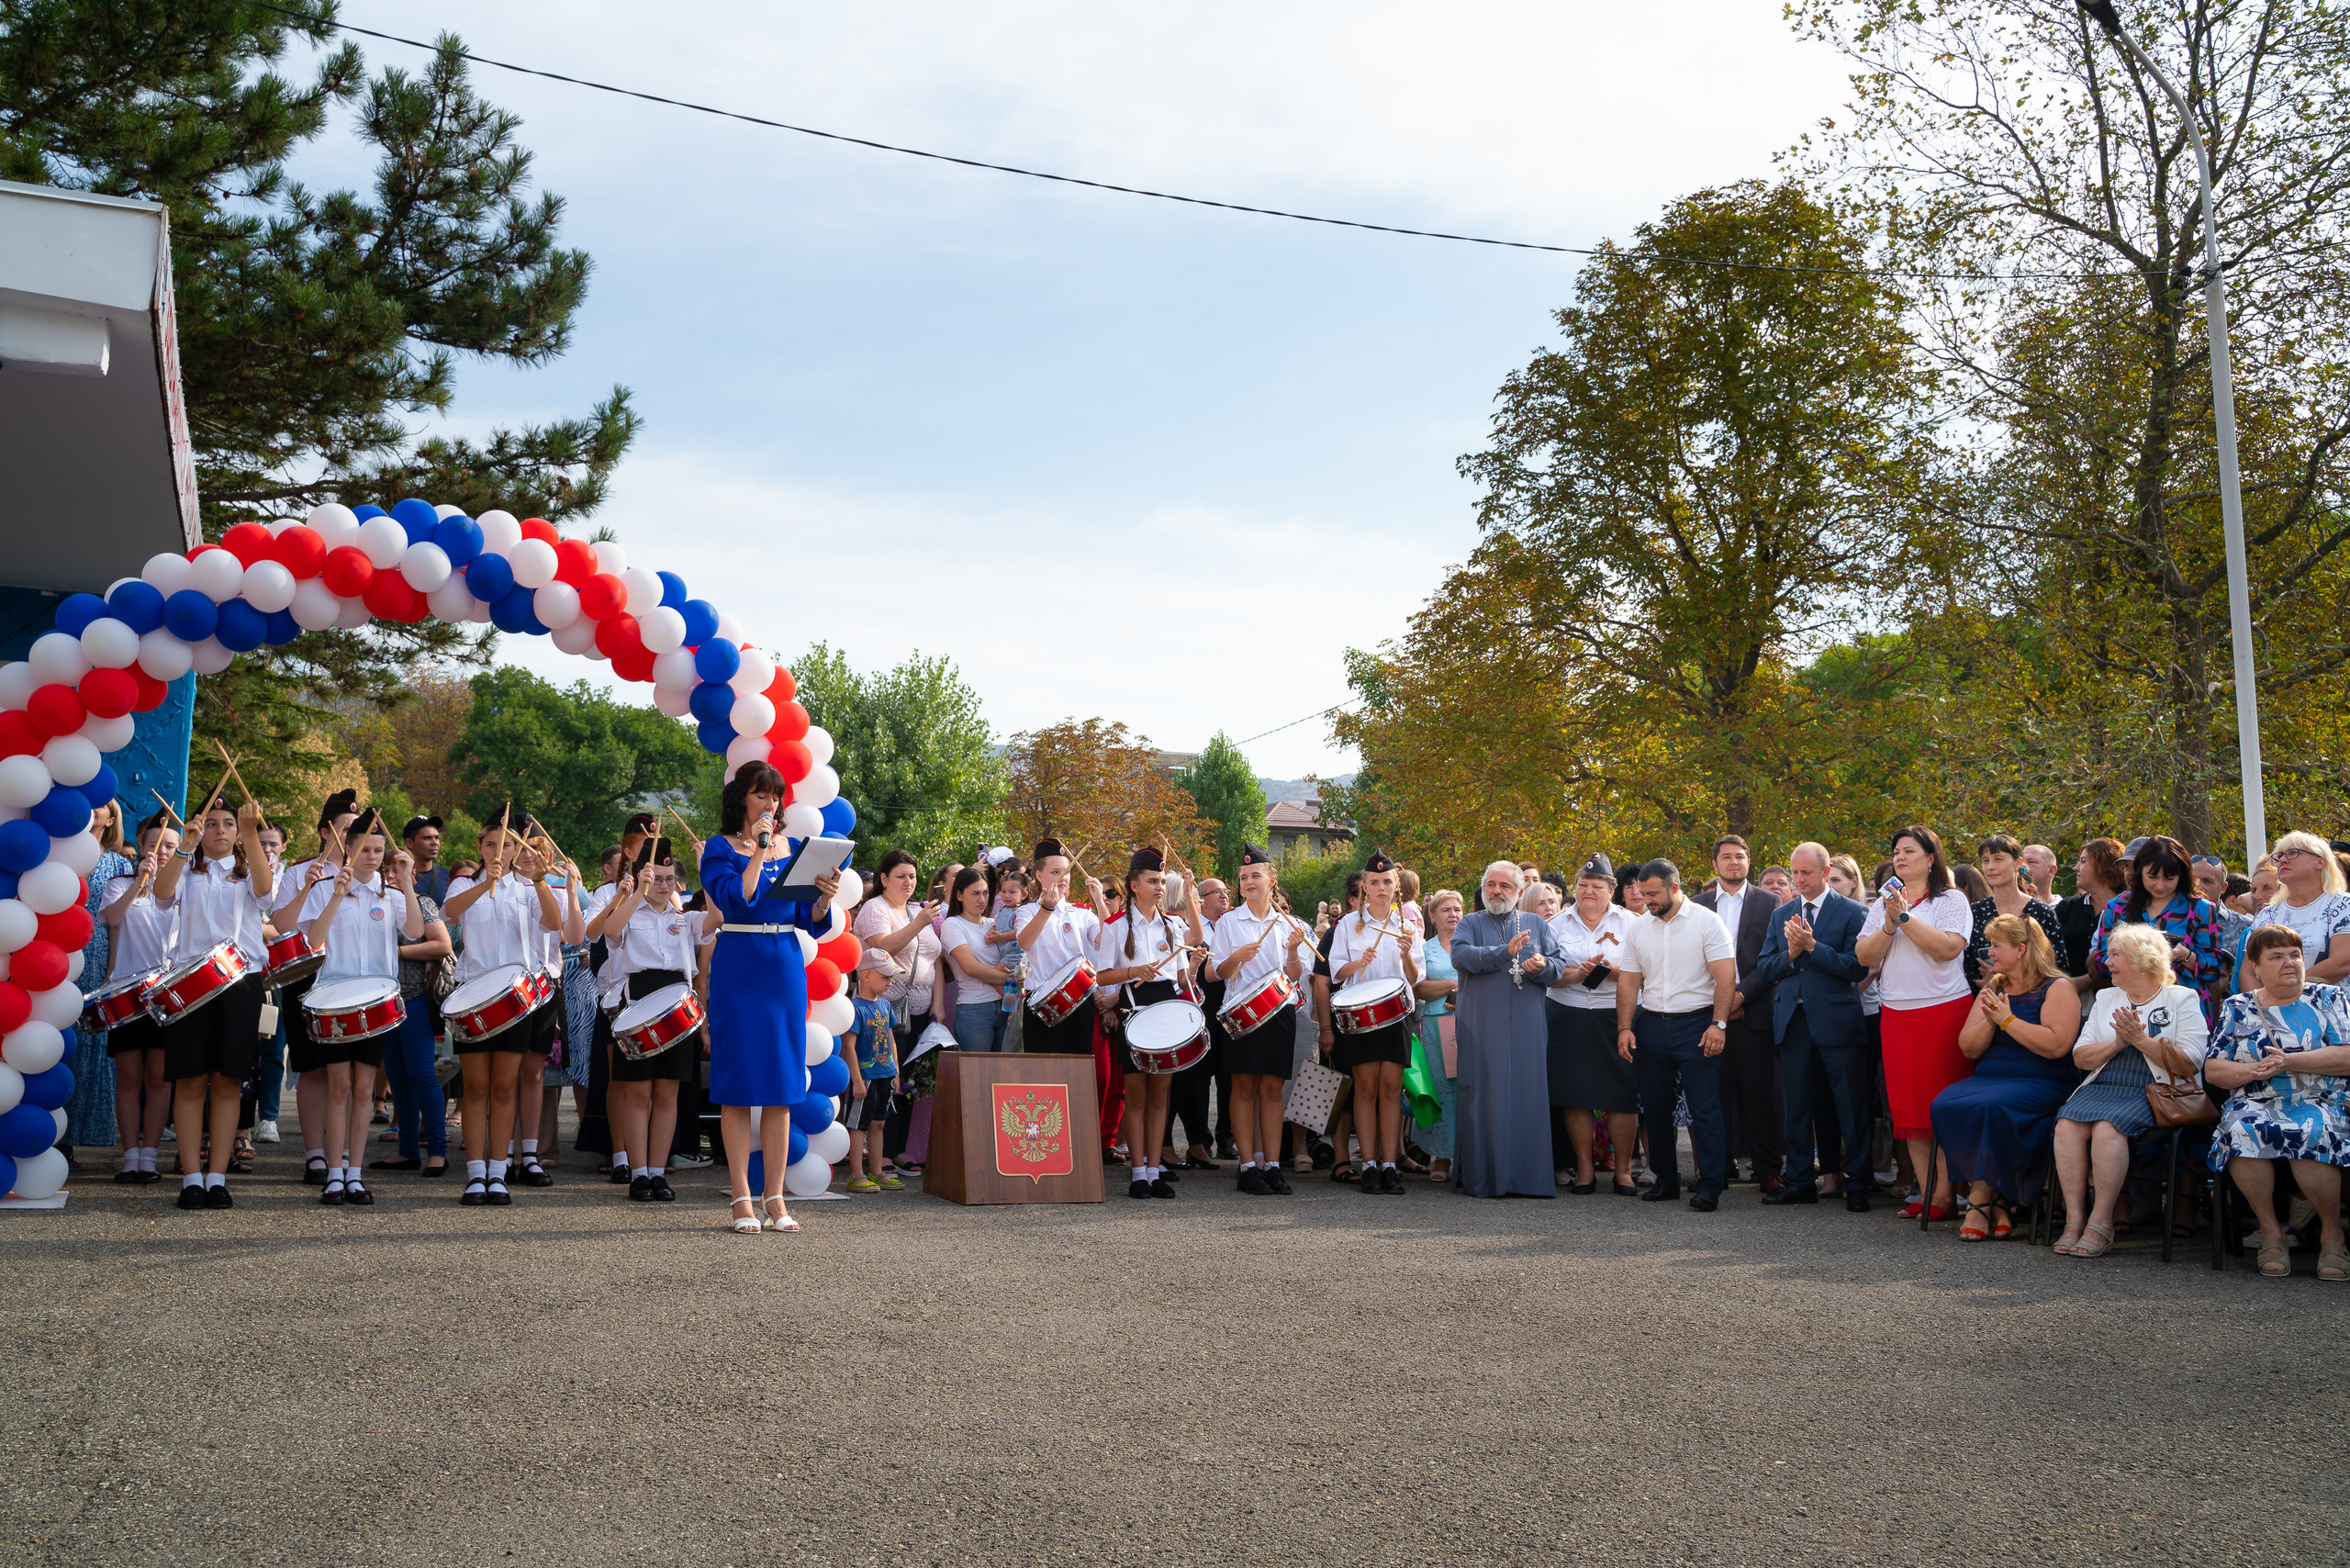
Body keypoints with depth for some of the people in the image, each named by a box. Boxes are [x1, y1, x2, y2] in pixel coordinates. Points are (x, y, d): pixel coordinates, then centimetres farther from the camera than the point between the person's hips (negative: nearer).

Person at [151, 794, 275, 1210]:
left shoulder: (247, 870, 14)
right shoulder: (187, 868, 12)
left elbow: (264, 890, -11)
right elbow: (163, 895, -10)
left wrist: (251, 835, -22)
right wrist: (185, 845, -20)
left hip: (242, 979, 1)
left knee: (226, 1081, 1)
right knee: (191, 1080, -3)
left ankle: (217, 1177, 5)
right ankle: (192, 1178, 1)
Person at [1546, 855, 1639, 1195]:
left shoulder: (1629, 923, 6)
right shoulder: (1559, 924, 9)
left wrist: (1613, 970, -18)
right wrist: (1578, 973, -15)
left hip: (1617, 1016, -1)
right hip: (1568, 1017, 1)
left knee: (1622, 1095, -5)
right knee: (1576, 1094, 1)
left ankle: (1623, 1170, 7)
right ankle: (1584, 1169, 13)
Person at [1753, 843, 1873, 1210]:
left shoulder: (1852, 912, -2)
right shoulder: (1781, 914, 14)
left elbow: (1856, 968, -11)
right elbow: (1763, 968, 10)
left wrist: (1811, 946, -16)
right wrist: (1790, 954, -8)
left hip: (1836, 1019, -5)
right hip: (1793, 1020, 5)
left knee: (1850, 1107, -1)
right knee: (1798, 1106, 9)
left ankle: (1856, 1184, 6)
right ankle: (1801, 1180, 17)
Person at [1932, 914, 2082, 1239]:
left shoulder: (2057, 988, 0)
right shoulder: (1991, 989, 20)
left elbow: (2056, 1045, -16)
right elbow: (1969, 1048, 15)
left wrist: (2008, 1019, -11)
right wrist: (1989, 1020, -4)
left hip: (2040, 1084, -6)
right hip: (1988, 1078, 6)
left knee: (1991, 1107, -37)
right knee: (1945, 1106, -26)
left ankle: (1980, 1200, -21)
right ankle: (1998, 1204, -22)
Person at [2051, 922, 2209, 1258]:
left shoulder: (2182, 998, 7)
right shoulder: (2105, 998, 23)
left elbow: (2191, 1062, -6)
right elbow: (2080, 1057, 14)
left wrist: (2140, 1040, -10)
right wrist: (2118, 1043, -3)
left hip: (2153, 1092, -5)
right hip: (2102, 1087, 5)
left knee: (2107, 1126, -34)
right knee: (2068, 1123, -27)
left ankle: (2101, 1223, -28)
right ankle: (2074, 1218, -27)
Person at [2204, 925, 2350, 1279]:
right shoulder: (2237, 1008, 15)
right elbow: (2212, 1071, 9)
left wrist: (2288, 1062, -13)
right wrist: (2254, 1070, -11)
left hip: (2320, 1103, -1)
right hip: (2256, 1103, 1)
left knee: (2311, 1130, -36)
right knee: (2240, 1129, -34)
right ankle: (2270, 1230, -18)